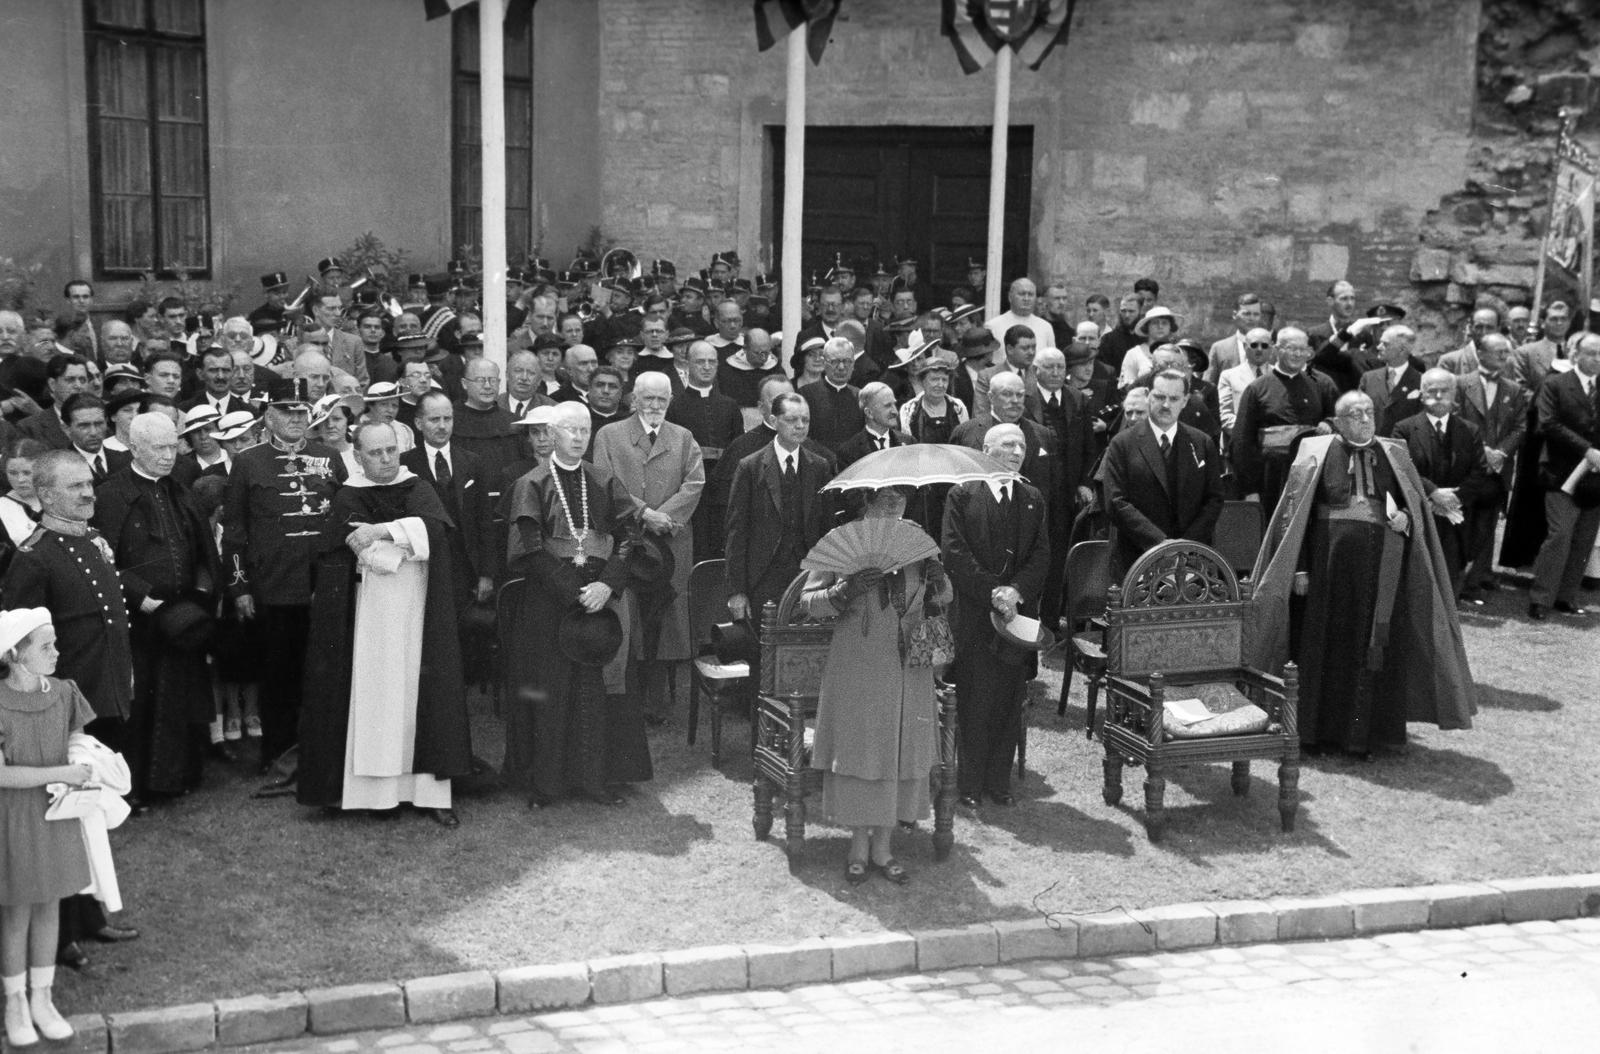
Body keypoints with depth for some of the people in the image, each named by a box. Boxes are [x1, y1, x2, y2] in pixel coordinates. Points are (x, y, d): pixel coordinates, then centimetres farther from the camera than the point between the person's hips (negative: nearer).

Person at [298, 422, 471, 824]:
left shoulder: (417, 489, 9)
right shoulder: (348, 499, 3)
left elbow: (434, 526, -11)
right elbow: (369, 556, -8)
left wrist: (382, 531, -18)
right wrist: (409, 538, -8)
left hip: (418, 610, 2)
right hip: (371, 610, -2)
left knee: (421, 695, 0)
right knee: (371, 698, -3)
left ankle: (431, 790, 1)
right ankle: (366, 788, 2)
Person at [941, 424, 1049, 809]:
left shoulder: (1033, 500, 14)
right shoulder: (962, 495, 1)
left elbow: (1041, 556, 6)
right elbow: (954, 552, -7)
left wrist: (1016, 590, -11)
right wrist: (991, 593, -15)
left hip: (1018, 611, 4)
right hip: (973, 615, -4)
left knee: (1010, 702, 5)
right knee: (974, 701, -1)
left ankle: (1000, 782, 14)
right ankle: (970, 784, 8)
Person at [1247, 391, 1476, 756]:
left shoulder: (1394, 455, 9)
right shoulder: (1316, 453, 1)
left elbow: (1417, 506, 12)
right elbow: (1295, 514, -1)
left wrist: (1405, 519, -12)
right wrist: (1298, 568, -7)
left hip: (1381, 566, 2)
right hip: (1330, 564, -2)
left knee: (1375, 648, 4)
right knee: (1325, 646, 3)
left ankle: (1367, 733, 13)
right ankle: (1317, 730, 13)